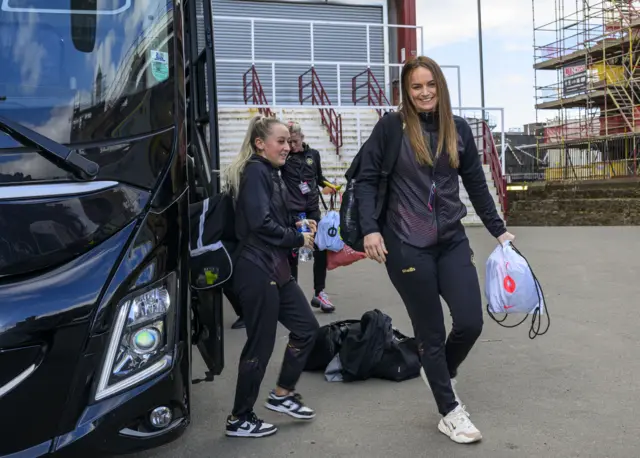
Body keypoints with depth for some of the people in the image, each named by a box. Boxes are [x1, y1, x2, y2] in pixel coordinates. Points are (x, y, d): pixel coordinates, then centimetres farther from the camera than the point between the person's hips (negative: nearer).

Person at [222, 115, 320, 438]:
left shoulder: (270, 174, 17)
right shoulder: (255, 171, -13)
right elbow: (261, 223, -21)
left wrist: (298, 227, 4)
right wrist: (299, 239, -10)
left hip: (276, 269, 10)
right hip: (257, 271, -10)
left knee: (306, 327, 12)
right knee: (260, 346, -1)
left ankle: (282, 394, 27)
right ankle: (239, 419, 14)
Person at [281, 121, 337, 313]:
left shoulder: (313, 154, 6)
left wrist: (328, 185, 0)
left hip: (312, 209, 3)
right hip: (292, 211, -3)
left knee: (321, 250, 2)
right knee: (292, 254, 4)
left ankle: (319, 293, 15)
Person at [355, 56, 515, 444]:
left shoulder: (458, 129, 6)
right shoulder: (392, 127, -5)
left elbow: (476, 183, 12)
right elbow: (367, 179, -4)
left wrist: (498, 230, 13)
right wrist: (370, 229, -14)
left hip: (452, 241, 4)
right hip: (407, 246, -4)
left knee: (471, 322, -1)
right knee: (431, 332, 5)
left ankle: (441, 374, 33)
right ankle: (450, 413, 24)